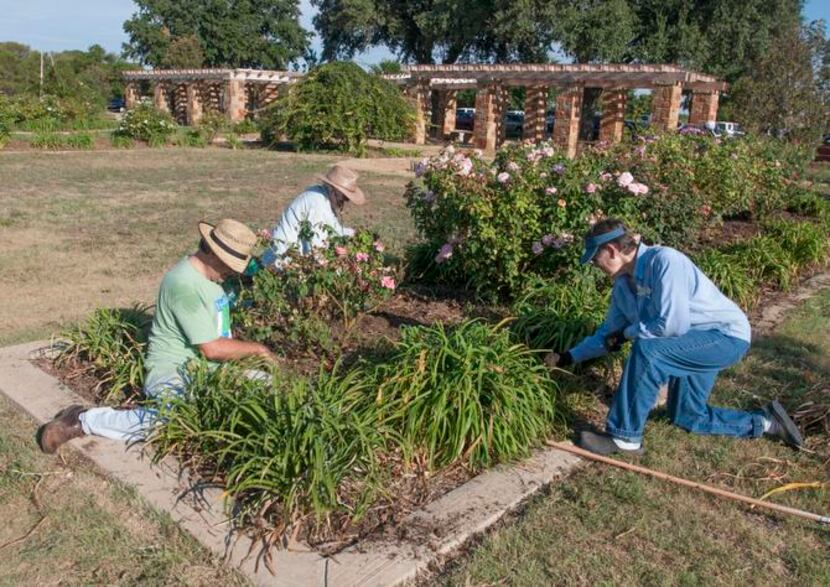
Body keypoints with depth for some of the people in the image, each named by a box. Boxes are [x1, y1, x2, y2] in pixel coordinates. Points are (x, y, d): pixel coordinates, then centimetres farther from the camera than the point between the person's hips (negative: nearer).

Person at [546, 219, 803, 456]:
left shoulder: (664, 260, -26)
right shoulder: (623, 286, 0)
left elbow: (671, 324, -32)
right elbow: (609, 333, 13)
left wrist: (628, 333, -17)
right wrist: (569, 357, 10)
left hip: (726, 336, -10)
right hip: (695, 343, 10)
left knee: (646, 350, -31)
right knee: (687, 417, 16)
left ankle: (624, 437, -20)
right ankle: (764, 423, 28)